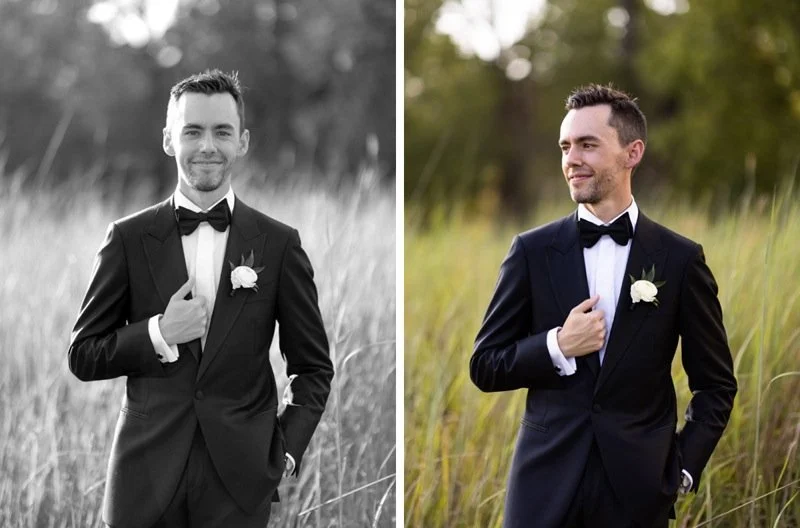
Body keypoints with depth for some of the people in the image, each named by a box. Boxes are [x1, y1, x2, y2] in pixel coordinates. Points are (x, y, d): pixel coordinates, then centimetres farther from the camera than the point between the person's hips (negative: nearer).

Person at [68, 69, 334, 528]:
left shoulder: (279, 244, 2)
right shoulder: (129, 239, 2)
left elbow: (314, 368, 8)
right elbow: (83, 356, 5)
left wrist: (285, 451, -4)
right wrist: (158, 335, -11)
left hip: (239, 484, 0)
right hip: (146, 482, 0)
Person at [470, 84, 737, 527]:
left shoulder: (680, 259, 1)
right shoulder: (533, 252, 2)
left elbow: (716, 385, 7)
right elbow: (484, 366, 4)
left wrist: (682, 468, -3)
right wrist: (557, 347, -12)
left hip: (637, 488, 0)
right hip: (546, 484, 1)